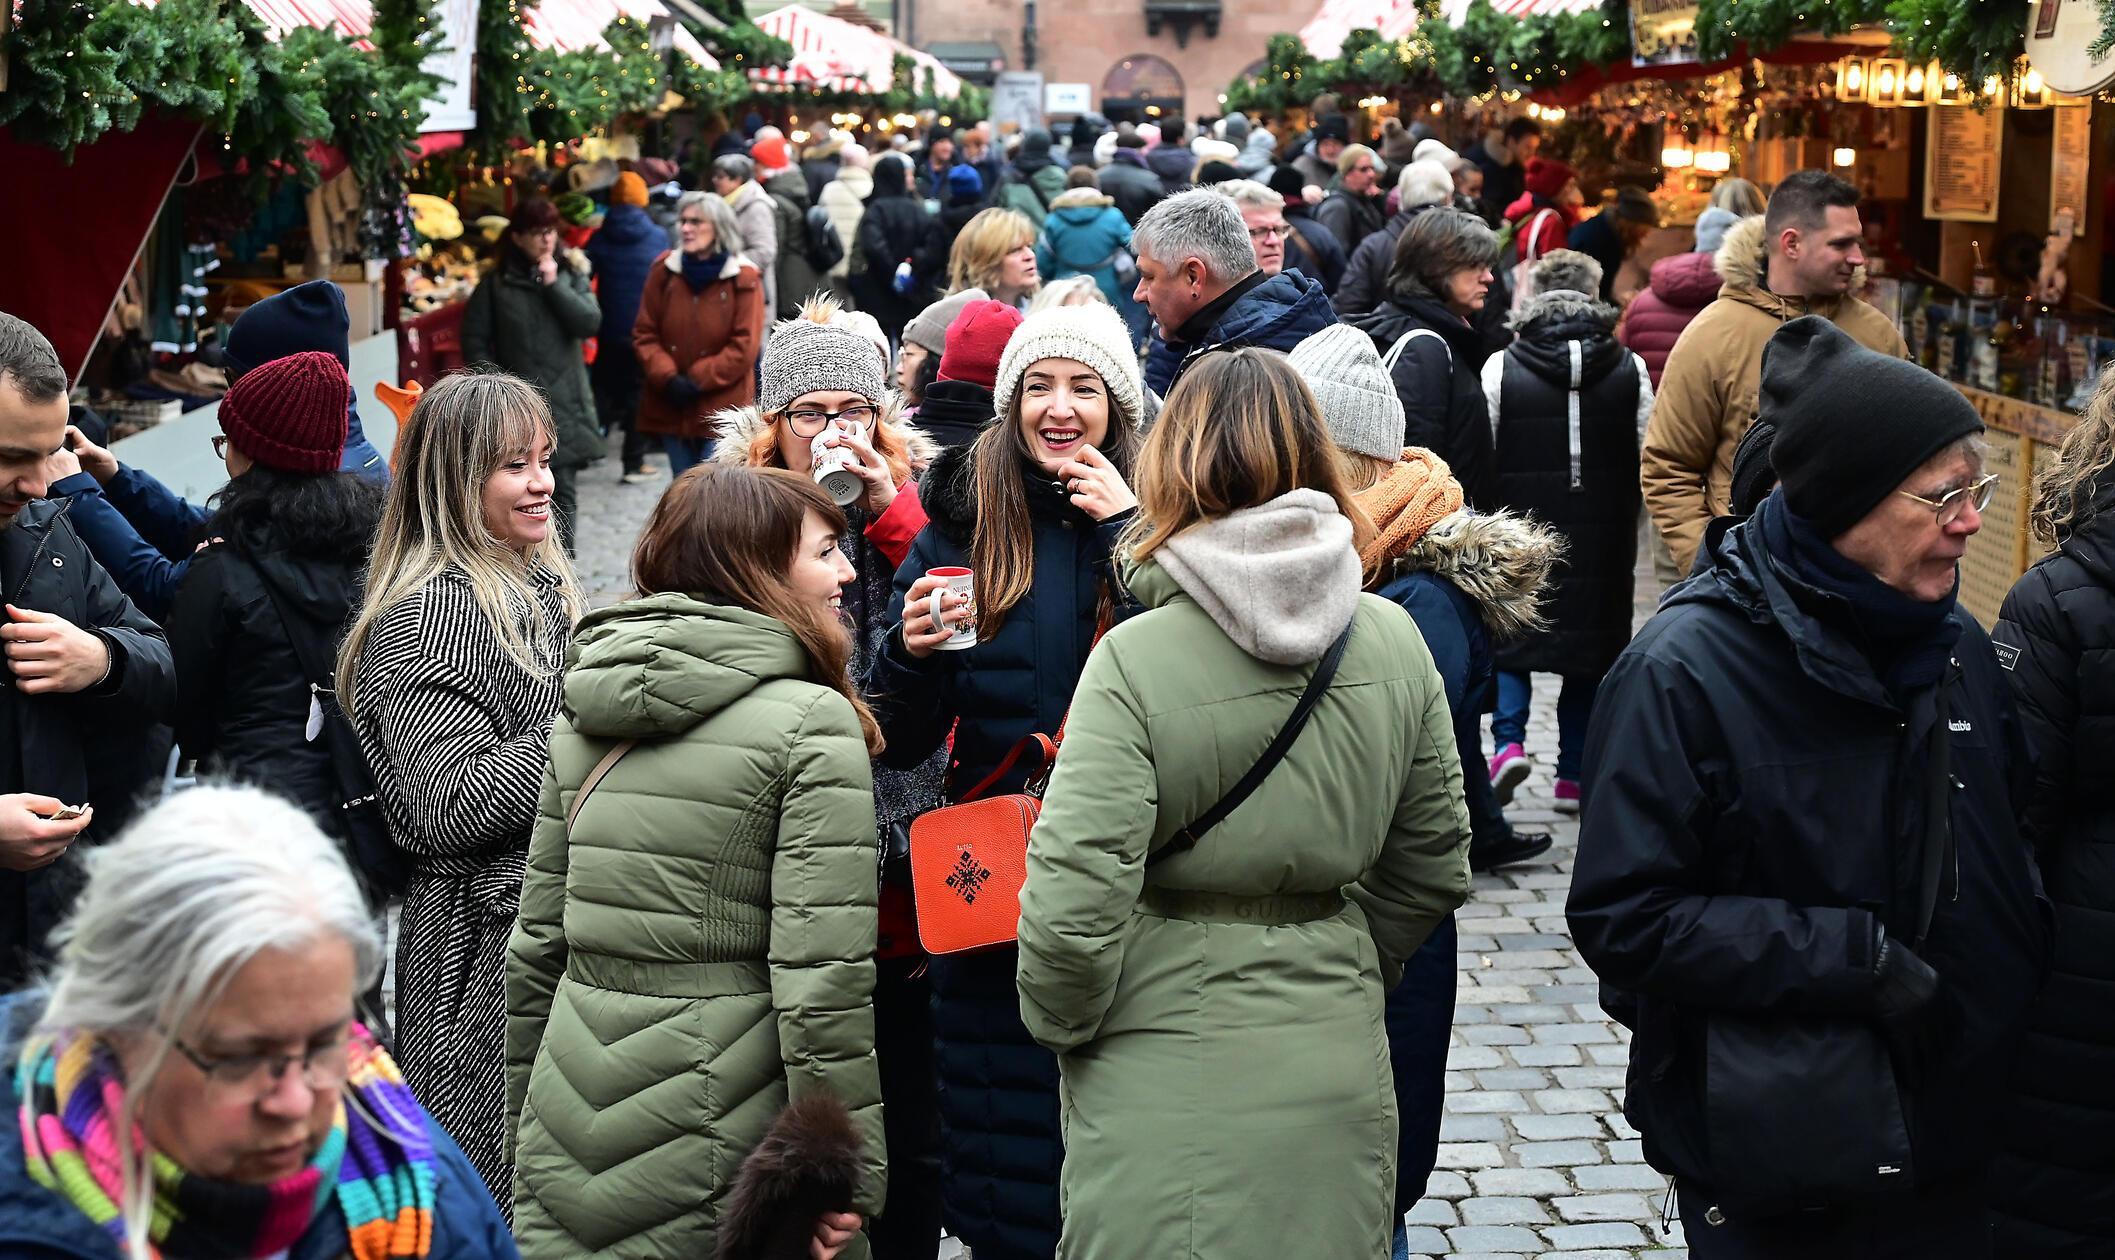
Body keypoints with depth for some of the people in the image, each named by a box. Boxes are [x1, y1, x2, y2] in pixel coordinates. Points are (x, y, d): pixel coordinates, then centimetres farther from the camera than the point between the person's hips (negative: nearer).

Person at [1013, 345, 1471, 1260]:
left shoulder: (1135, 659, -16)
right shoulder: (1394, 642, -1)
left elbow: (1074, 902, -20)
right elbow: (1434, 868, 9)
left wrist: (1059, 1021, -1)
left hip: (1168, 1092, -4)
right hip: (1338, 1074, 5)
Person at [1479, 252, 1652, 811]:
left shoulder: (1500, 367, -6)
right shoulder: (1630, 370, -1)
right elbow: (1648, 460, 3)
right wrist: (1628, 528, 14)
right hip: (1603, 540, 1)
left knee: (1508, 638, 14)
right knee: (1593, 646, 12)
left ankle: (1509, 740, -6)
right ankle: (1573, 775, 13)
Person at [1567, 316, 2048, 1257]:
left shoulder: (1952, 644, 3)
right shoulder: (1683, 670, -18)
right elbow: (1623, 916, -20)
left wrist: (2022, 948, -4)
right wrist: (1854, 958, -23)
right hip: (1771, 1156, -6)